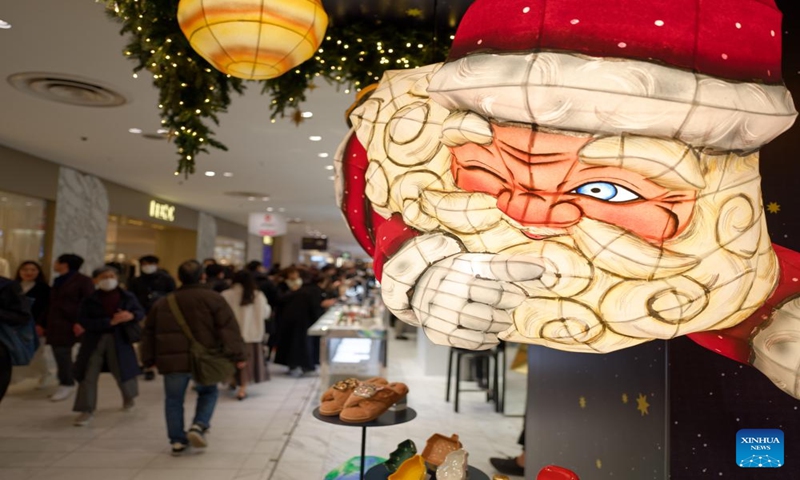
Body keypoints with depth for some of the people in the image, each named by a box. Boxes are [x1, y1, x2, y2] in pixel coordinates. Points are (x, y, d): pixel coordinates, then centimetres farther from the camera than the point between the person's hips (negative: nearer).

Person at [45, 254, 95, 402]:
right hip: (56, 325, 8)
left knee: (63, 354, -8)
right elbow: (53, 304, 22)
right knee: (61, 355, 8)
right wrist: (43, 323, 19)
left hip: (69, 326, -8)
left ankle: (67, 384, 2)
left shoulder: (83, 280, -7)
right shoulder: (58, 281, 18)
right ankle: (65, 383, 16)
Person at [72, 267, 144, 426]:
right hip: (95, 340, -1)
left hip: (119, 340, 1)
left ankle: (128, 397, 42)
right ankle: (87, 410, 9)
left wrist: (131, 315, -20)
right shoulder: (90, 300, -5)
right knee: (88, 375, -3)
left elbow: (140, 312, 5)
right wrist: (110, 322, -24)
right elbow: (84, 321, -14)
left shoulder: (127, 297, 1)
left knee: (123, 371, 10)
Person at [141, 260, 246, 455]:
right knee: (208, 392, 18)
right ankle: (199, 426, 0)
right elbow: (228, 328, -10)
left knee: (174, 399, 15)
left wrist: (149, 359, 24)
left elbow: (149, 332, 17)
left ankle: (177, 440, 15)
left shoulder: (163, 303, 12)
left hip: (172, 359, 2)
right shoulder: (213, 298, -2)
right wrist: (237, 355, -10)